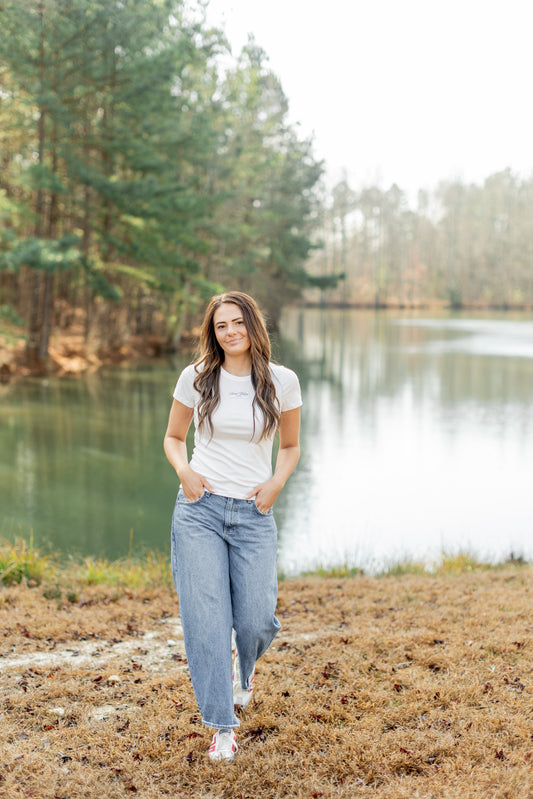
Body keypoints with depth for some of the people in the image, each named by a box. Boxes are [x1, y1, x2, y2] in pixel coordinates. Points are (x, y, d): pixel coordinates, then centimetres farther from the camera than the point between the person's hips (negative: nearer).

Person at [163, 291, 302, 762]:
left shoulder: (282, 382, 2)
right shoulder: (196, 378, 2)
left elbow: (291, 445, 14)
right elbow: (174, 437, 13)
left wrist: (277, 483, -4)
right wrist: (184, 471, -7)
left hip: (254, 514, 0)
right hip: (199, 510, 0)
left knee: (257, 621, -3)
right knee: (206, 619, -4)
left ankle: (245, 666, 36)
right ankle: (223, 727, 11)